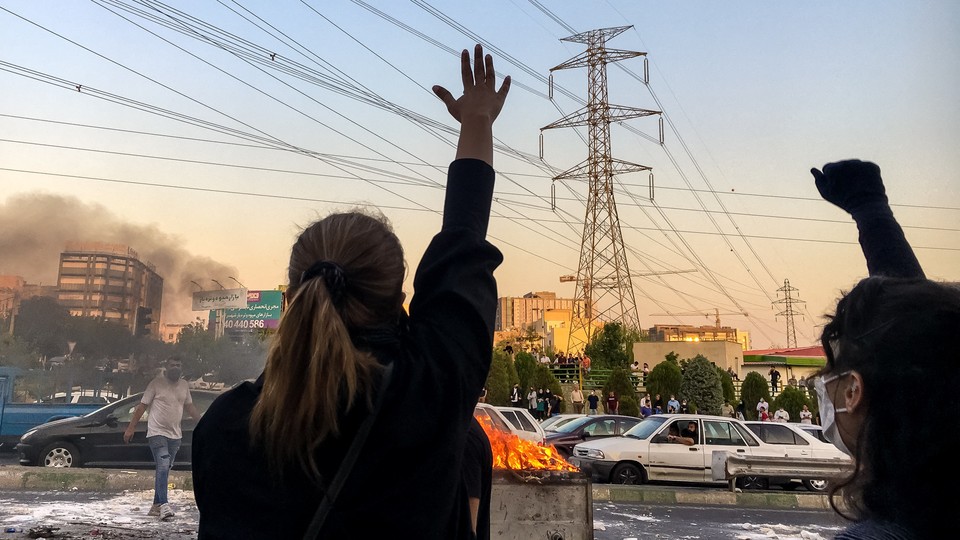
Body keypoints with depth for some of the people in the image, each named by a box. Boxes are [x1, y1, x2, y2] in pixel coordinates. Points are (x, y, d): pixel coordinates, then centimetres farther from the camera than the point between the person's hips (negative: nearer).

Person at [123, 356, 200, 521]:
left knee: (164, 470, 10)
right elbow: (142, 405, -4)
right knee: (163, 467, -18)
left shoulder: (184, 385, 9)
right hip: (157, 433, -6)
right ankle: (164, 505, -21)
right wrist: (130, 427, -6)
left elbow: (190, 407, 21)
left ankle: (156, 505, 17)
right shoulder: (157, 383, -6)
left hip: (175, 435, 6)